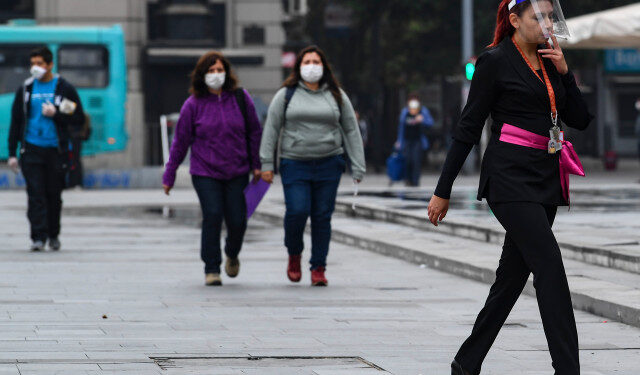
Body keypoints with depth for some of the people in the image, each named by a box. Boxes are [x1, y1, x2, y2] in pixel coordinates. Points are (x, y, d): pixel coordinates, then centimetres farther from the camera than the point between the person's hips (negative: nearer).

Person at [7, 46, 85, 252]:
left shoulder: (64, 88, 3)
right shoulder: (26, 89, 8)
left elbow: (79, 119, 2)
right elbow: (16, 122, 11)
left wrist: (55, 114, -13)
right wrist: (12, 153, 5)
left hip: (56, 150, -1)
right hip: (32, 148, 1)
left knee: (54, 194, 6)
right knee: (35, 194, -9)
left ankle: (53, 235, 22)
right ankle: (38, 237, -12)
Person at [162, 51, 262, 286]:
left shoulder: (240, 98, 2)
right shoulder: (193, 104, -2)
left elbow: (254, 132, 11)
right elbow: (180, 141, 3)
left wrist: (256, 164, 9)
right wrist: (169, 176, 4)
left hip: (237, 172, 2)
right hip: (205, 172, -1)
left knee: (237, 220, 0)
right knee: (212, 217, -12)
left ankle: (232, 254, 32)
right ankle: (211, 269, -1)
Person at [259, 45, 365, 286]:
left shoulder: (336, 95, 10)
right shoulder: (286, 95, 5)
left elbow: (351, 131, 10)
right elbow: (271, 128, 6)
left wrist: (357, 169, 4)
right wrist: (266, 163, -1)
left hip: (329, 165, 2)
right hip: (295, 165, -1)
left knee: (322, 216, 0)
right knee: (297, 211, -15)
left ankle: (318, 268, 9)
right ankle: (294, 254, 12)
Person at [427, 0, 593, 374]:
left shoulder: (550, 60, 15)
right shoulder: (496, 62, -5)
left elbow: (581, 119, 12)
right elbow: (469, 128, -4)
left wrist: (564, 72, -1)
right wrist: (443, 191, -3)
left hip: (546, 179, 7)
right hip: (510, 178, -7)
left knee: (513, 276, 10)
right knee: (551, 268, -16)